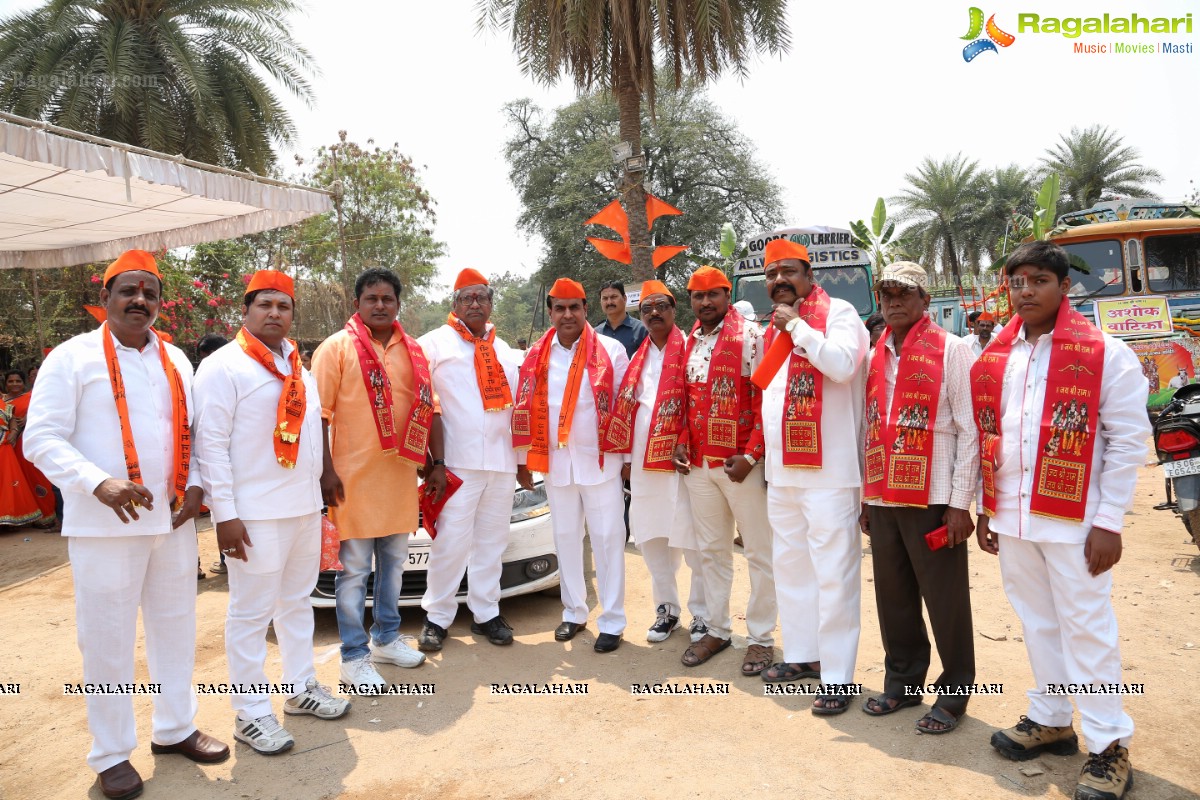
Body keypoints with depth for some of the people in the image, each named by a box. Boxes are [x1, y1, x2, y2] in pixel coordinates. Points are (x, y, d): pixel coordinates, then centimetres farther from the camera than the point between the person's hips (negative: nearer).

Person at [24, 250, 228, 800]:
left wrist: (194, 485, -2)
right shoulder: (72, 357, -5)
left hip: (173, 521, 5)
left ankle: (175, 728, 33)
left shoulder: (176, 360, 10)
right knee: (107, 640, 6)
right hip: (103, 526, -5)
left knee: (175, 626, 15)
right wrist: (100, 484, -24)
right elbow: (41, 439, -10)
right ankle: (111, 754, 24)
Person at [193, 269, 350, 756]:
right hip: (257, 514, -7)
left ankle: (301, 688, 32)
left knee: (297, 601, 18)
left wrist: (322, 483, 13)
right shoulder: (224, 367, -9)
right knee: (251, 613, 2)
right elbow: (210, 444, -14)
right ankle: (251, 714, 14)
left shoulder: (298, 365, 13)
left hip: (305, 507, 8)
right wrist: (224, 515, -18)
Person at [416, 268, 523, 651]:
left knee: (492, 541, 11)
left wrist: (522, 457, 18)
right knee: (451, 542, -2)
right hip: (457, 461, -5)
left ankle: (486, 613, 22)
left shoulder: (504, 350, 18)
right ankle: (437, 617, 12)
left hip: (502, 461, 5)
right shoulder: (435, 343, 1)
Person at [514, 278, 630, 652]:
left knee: (607, 538, 1)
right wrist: (523, 460, 8)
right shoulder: (537, 356, 5)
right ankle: (574, 612, 28)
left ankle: (612, 621, 11)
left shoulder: (611, 350, -4)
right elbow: (524, 410, 8)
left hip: (600, 461, -3)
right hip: (555, 462, 4)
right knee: (565, 537, 13)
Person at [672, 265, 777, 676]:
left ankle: (761, 637, 18)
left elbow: (766, 398, -11)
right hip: (698, 464, 6)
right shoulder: (689, 343, 12)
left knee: (760, 551, 5)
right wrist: (682, 441, 3)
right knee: (711, 550, 15)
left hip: (740, 463, -6)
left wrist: (750, 456, -16)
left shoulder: (749, 335, -7)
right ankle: (717, 628, 28)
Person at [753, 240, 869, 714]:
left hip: (828, 471, -8)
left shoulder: (838, 313, -6)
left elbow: (842, 365, -25)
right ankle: (802, 654, 31)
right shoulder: (772, 329, 16)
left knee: (833, 576, -3)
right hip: (781, 472, 8)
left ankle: (837, 677, 7)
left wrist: (796, 325, -17)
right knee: (790, 567, 16)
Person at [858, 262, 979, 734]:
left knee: (945, 600, 4)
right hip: (883, 500, 6)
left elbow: (969, 430, -8)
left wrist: (961, 503, -11)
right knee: (893, 597, 13)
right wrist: (865, 497, 12)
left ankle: (954, 693, 21)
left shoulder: (951, 351, -5)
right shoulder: (875, 358, 12)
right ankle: (902, 683, 29)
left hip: (933, 500, -5)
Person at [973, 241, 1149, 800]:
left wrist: (1109, 522, -11)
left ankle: (1109, 746, 17)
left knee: (1086, 628, 3)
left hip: (1074, 520, -5)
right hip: (1011, 517, 5)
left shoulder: (1106, 354, -7)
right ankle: (1051, 720, 32)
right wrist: (985, 507, 9)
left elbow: (1128, 440, -8)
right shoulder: (994, 359, 8)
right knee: (1037, 622, 16)